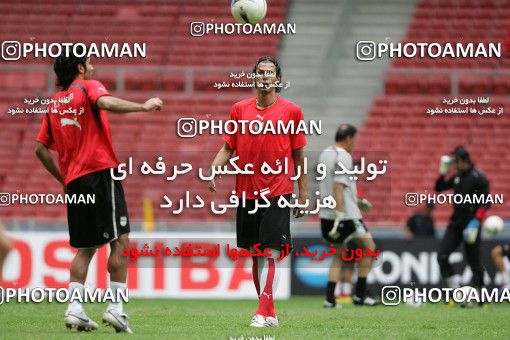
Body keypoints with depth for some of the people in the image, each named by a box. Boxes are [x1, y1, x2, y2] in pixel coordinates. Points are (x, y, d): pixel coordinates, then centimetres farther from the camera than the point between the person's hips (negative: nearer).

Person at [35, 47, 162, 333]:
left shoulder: (54, 103, 19)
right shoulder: (88, 88, 0)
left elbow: (41, 149, 19)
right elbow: (105, 102, -24)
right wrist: (143, 106, -17)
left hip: (73, 181, 7)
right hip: (101, 172, -7)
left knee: (86, 248, 10)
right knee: (120, 240, -4)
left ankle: (74, 309, -3)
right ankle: (116, 307, -12)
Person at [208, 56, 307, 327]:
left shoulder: (291, 111, 2)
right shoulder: (239, 109, 9)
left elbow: (299, 156, 5)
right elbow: (228, 147, 11)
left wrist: (303, 193, 4)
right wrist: (213, 168, -8)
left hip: (277, 192, -4)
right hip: (246, 191, 4)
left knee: (270, 252, -11)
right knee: (256, 253, 8)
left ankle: (264, 313, -13)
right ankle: (269, 313, 17)